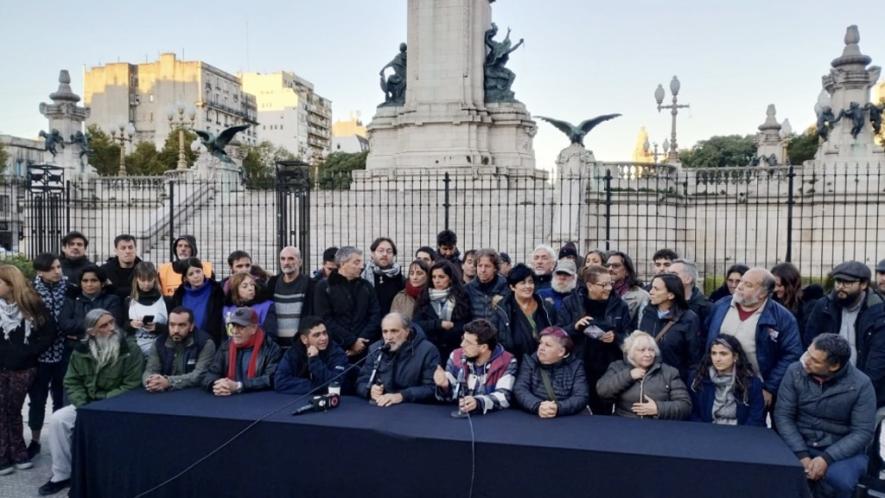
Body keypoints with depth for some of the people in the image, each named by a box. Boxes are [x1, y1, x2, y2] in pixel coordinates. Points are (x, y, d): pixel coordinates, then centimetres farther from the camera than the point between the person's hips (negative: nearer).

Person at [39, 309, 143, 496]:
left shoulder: (130, 349, -14)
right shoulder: (81, 350, 1)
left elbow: (132, 386, -16)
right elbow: (72, 382, 5)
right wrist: (84, 406, -11)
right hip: (87, 404, 5)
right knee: (57, 420, -13)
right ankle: (62, 475, 1)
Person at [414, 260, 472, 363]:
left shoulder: (461, 297, 2)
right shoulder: (424, 297, 7)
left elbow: (464, 328, -2)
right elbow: (416, 324, -1)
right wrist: (439, 324, -10)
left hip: (454, 351, -1)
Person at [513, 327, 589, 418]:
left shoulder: (575, 365, 4)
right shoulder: (529, 362, 6)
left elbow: (581, 397, -7)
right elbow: (520, 390, -7)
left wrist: (558, 408, -25)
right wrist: (538, 406, -26)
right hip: (533, 418, 0)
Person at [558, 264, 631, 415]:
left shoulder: (619, 305, 3)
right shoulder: (570, 303, 0)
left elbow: (629, 337, 6)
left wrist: (615, 337, -14)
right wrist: (574, 327, -17)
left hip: (607, 371, 1)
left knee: (603, 414, 7)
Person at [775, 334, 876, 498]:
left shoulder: (860, 384, -12)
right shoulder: (795, 372, -9)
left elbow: (862, 432, -11)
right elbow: (783, 416, -8)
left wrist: (826, 458, -23)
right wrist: (802, 456, -19)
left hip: (842, 450, -1)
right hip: (799, 445, 1)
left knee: (838, 481, -33)